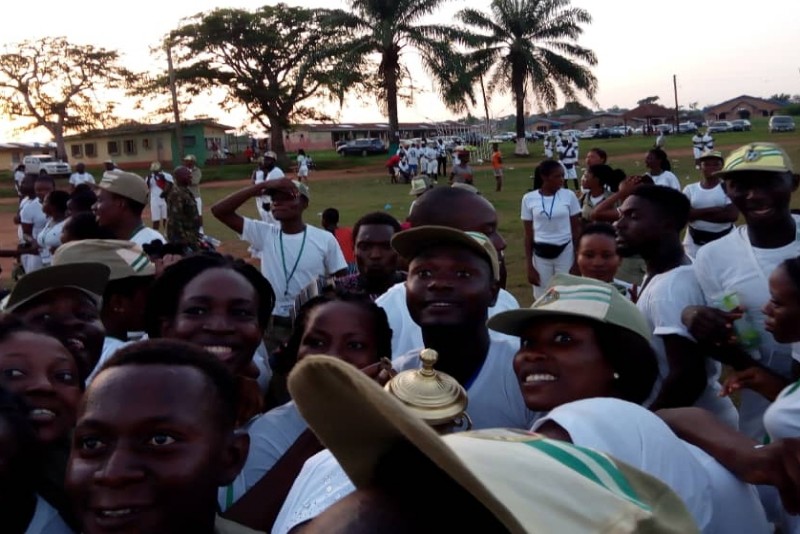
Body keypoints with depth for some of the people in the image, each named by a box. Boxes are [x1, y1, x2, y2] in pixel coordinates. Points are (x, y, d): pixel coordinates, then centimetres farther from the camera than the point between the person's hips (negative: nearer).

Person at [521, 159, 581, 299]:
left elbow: (576, 230, 2)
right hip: (540, 255, 0)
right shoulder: (529, 199, -5)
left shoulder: (569, 196, -5)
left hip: (565, 252, 0)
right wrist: (529, 266, 0)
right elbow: (528, 235, 1)